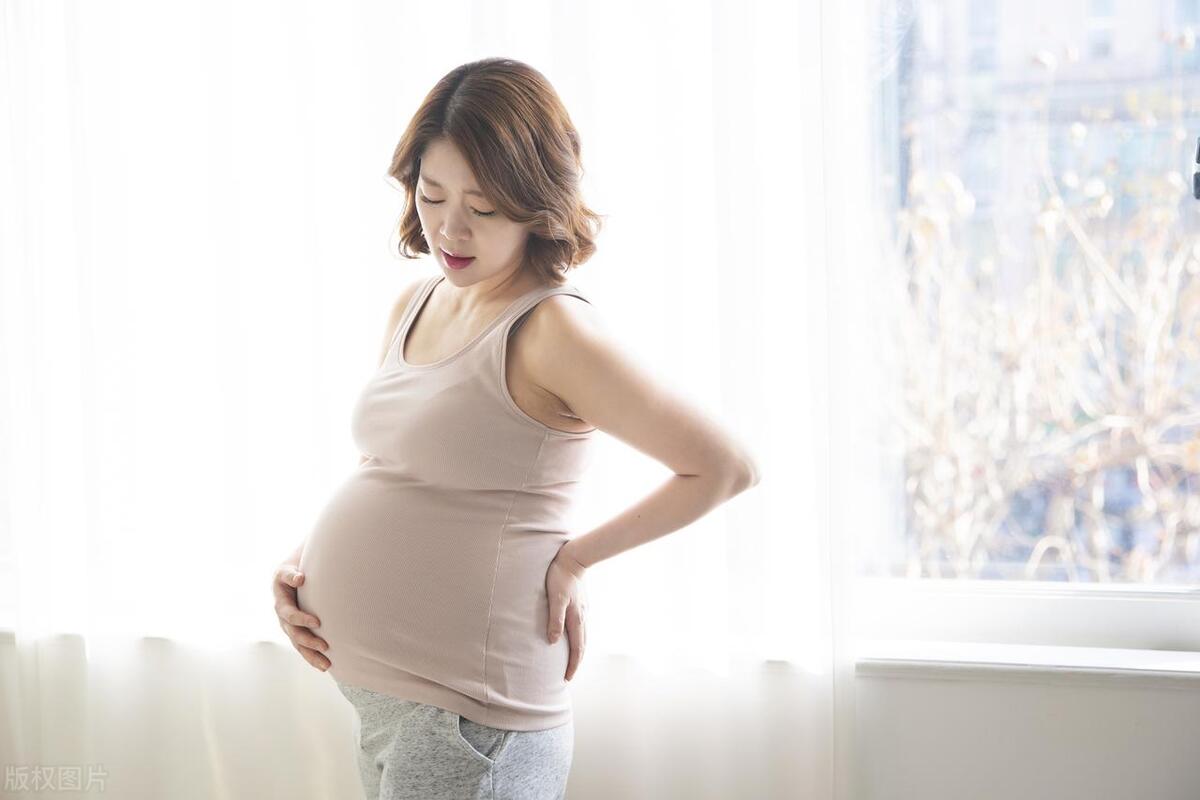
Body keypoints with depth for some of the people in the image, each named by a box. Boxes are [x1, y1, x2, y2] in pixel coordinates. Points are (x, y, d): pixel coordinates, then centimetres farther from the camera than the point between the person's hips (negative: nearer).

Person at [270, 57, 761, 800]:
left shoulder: (552, 329, -15)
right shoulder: (415, 307, 9)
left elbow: (727, 466, -15)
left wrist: (575, 558, -10)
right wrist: (302, 561, 4)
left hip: (465, 718, -8)